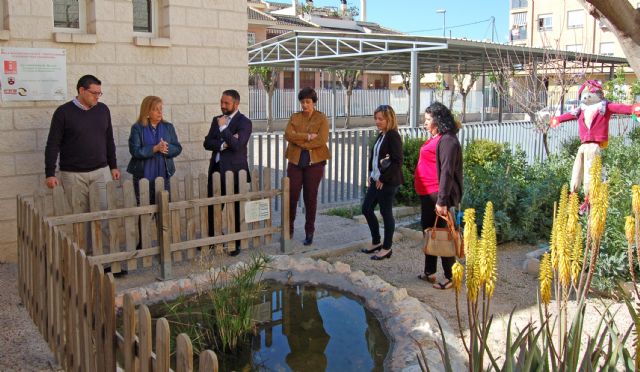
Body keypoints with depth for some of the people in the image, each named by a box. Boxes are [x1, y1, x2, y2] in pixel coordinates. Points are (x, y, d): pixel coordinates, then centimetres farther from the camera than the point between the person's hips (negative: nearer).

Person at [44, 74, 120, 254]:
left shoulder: (103, 110, 7)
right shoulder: (63, 112, -5)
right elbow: (52, 145, -5)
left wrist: (113, 166, 13)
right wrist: (50, 174, -10)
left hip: (101, 171, 3)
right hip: (73, 174, -3)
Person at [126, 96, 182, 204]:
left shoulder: (168, 127, 8)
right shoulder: (137, 128, -3)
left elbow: (178, 148, 3)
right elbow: (135, 151, -12)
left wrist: (166, 148, -17)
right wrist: (155, 148, -22)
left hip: (163, 175, 3)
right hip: (143, 176, -3)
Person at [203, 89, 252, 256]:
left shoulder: (244, 122, -7)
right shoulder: (216, 120, 12)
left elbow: (237, 145, -19)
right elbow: (207, 143, 4)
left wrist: (223, 128, -19)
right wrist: (223, 144, -13)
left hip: (234, 170, -6)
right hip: (216, 169, 6)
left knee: (236, 209, 4)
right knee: (212, 207, 9)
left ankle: (236, 244, 15)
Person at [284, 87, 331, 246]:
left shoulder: (322, 119, 1)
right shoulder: (294, 117, 9)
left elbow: (321, 140, -14)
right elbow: (288, 134, -8)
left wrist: (300, 142, -12)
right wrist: (308, 136, -17)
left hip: (314, 162, -2)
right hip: (295, 161, 2)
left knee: (310, 198, 4)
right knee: (292, 196, 1)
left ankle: (309, 232, 15)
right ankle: (289, 229, 17)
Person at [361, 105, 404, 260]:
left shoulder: (393, 136, -14)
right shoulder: (381, 135, 12)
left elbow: (397, 161, -19)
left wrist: (383, 179, -16)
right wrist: (371, 175, 9)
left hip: (388, 182, -9)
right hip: (376, 180, 9)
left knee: (386, 213, 1)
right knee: (366, 208, 13)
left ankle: (386, 248, 14)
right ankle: (376, 242, 28)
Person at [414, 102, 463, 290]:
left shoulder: (447, 140, -16)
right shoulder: (435, 138, 13)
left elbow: (447, 172, -22)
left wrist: (442, 200, -24)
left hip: (437, 195, -10)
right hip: (427, 193, 10)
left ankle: (450, 277, 9)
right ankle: (429, 272, 29)